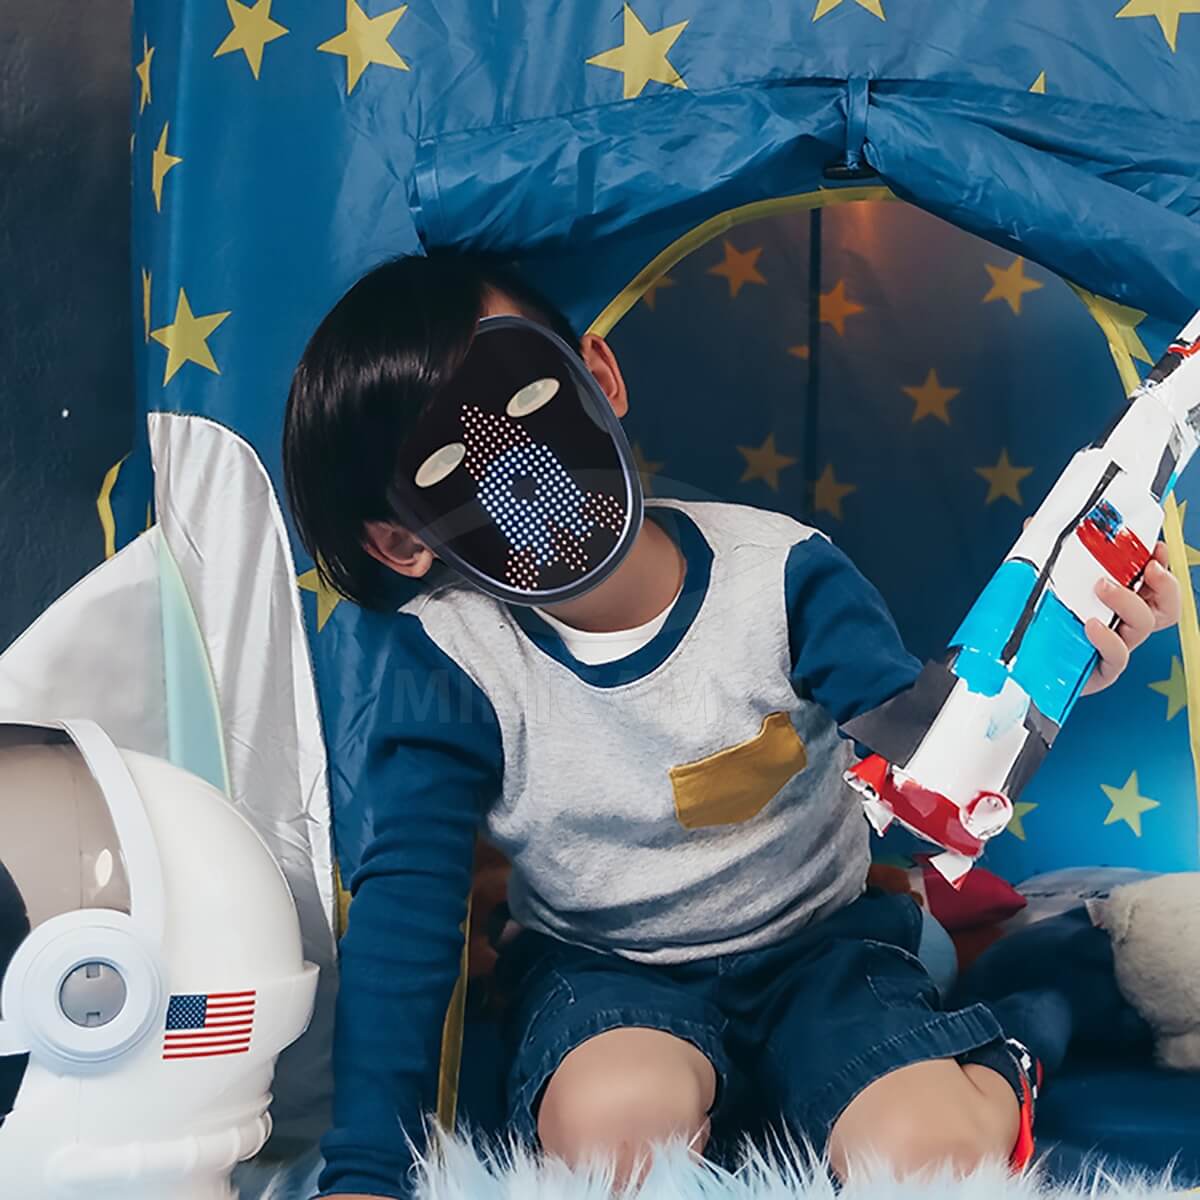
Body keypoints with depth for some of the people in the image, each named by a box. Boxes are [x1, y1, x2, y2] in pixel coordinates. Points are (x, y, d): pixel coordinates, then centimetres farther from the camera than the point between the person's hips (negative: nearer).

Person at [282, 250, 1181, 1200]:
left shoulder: (778, 575, -17)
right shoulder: (445, 659, -18)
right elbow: (407, 901, -16)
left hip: (820, 938, 0)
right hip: (603, 964, 1)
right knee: (611, 1120, -32)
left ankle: (994, 1085, 9)